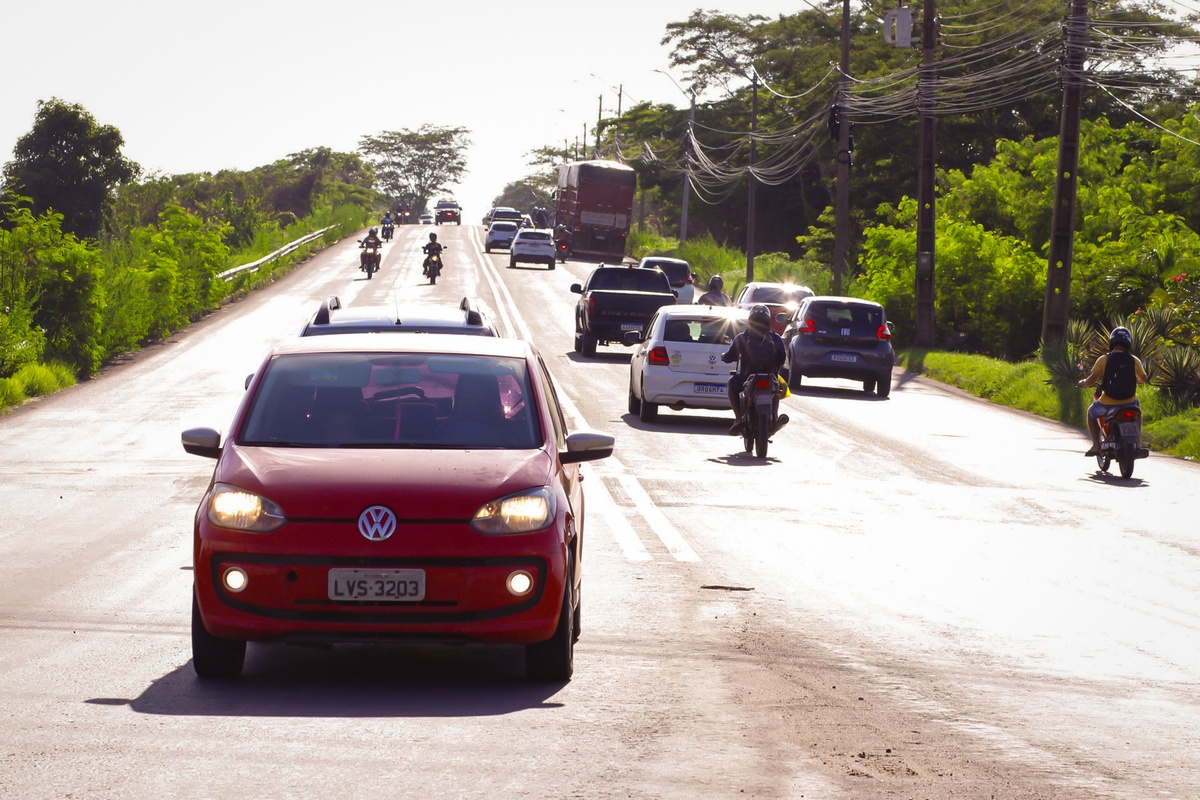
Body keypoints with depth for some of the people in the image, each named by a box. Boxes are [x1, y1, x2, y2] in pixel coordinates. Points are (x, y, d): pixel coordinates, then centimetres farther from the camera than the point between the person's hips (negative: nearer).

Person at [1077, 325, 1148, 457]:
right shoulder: (1134, 360, -1)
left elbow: (1093, 379, -13)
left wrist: (1084, 383, 9)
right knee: (1137, 409, 37)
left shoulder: (1104, 359, -7)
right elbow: (1143, 379, 11)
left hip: (1108, 403, -2)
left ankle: (1096, 445, 14)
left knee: (1091, 413, 28)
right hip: (1129, 402, 2)